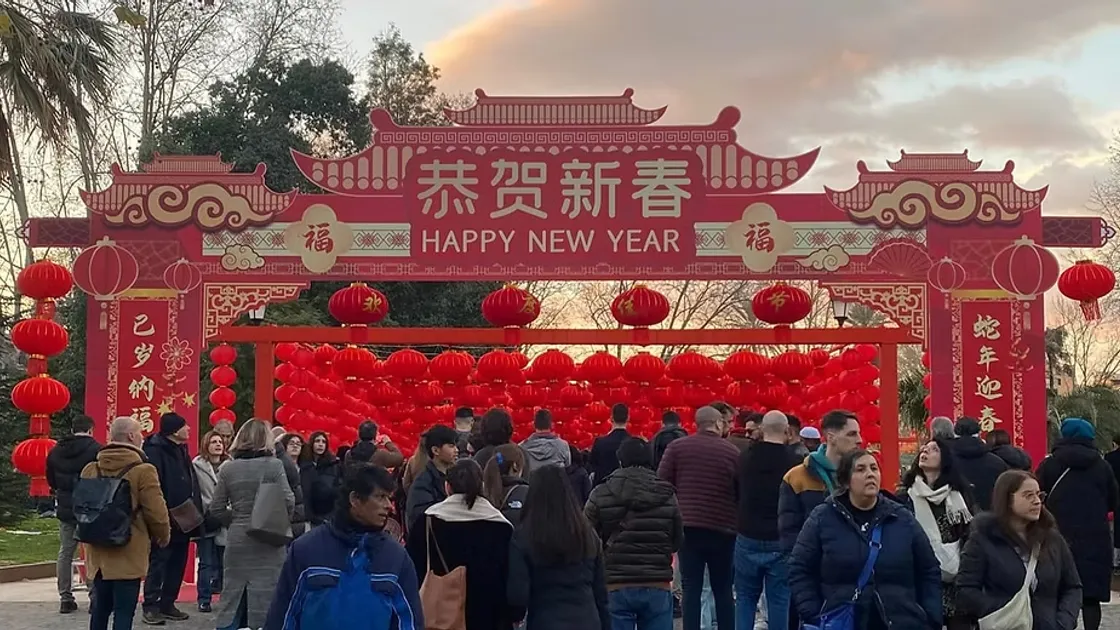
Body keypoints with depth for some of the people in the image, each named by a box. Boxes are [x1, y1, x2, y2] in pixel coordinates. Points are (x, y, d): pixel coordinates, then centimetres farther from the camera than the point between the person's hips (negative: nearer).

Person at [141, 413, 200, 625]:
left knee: (177, 565, 12)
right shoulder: (155, 451, -14)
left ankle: (167, 605, 20)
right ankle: (150, 607, 2)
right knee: (158, 563, -3)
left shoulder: (181, 451, 15)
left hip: (183, 520, 9)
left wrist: (196, 513, 14)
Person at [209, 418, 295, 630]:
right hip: (267, 541, -3)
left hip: (237, 540, 3)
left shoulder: (227, 468, 2)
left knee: (232, 594, 11)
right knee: (264, 596, 2)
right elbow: (288, 502, -10)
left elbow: (216, 509, 3)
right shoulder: (274, 465, -8)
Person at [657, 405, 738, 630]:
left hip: (687, 526, 0)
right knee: (723, 590, 10)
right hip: (722, 528, 0)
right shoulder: (732, 452, 0)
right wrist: (738, 523, 15)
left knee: (691, 588, 3)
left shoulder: (677, 447, 1)